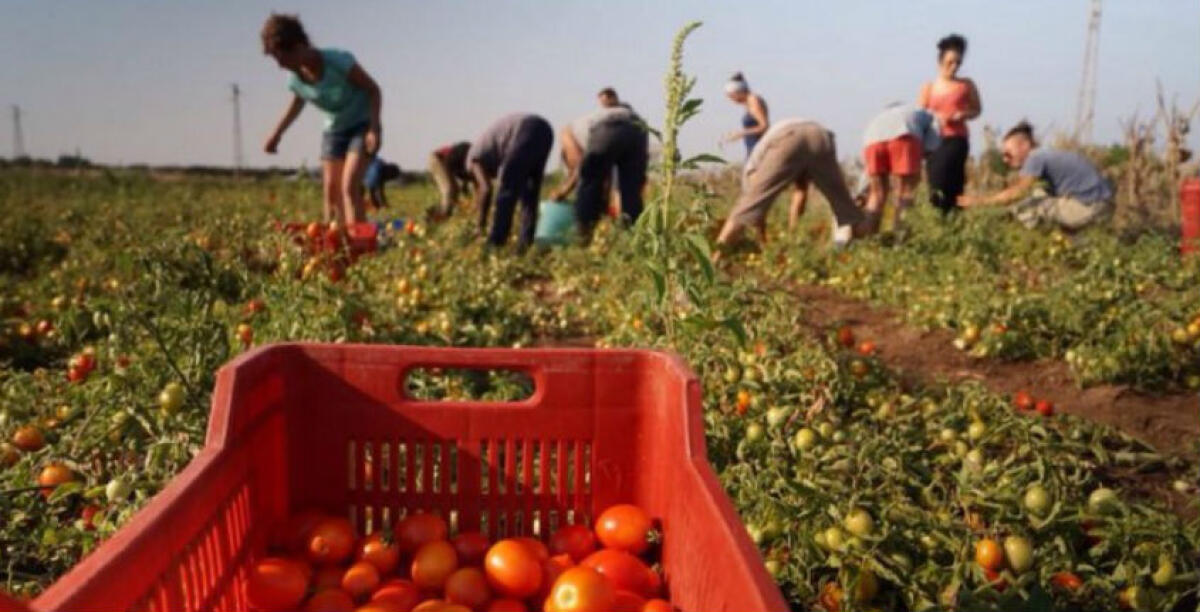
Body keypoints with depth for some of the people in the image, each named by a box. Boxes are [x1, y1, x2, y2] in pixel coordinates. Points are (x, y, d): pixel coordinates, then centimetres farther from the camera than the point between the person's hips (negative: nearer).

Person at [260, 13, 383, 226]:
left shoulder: (339, 61, -26)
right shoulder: (296, 79, -9)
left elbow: (373, 89, -17)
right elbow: (297, 103, 14)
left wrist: (374, 129, -26)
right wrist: (277, 134, 14)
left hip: (362, 125, -5)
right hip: (333, 130, 6)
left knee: (349, 186, -20)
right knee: (331, 190, 2)